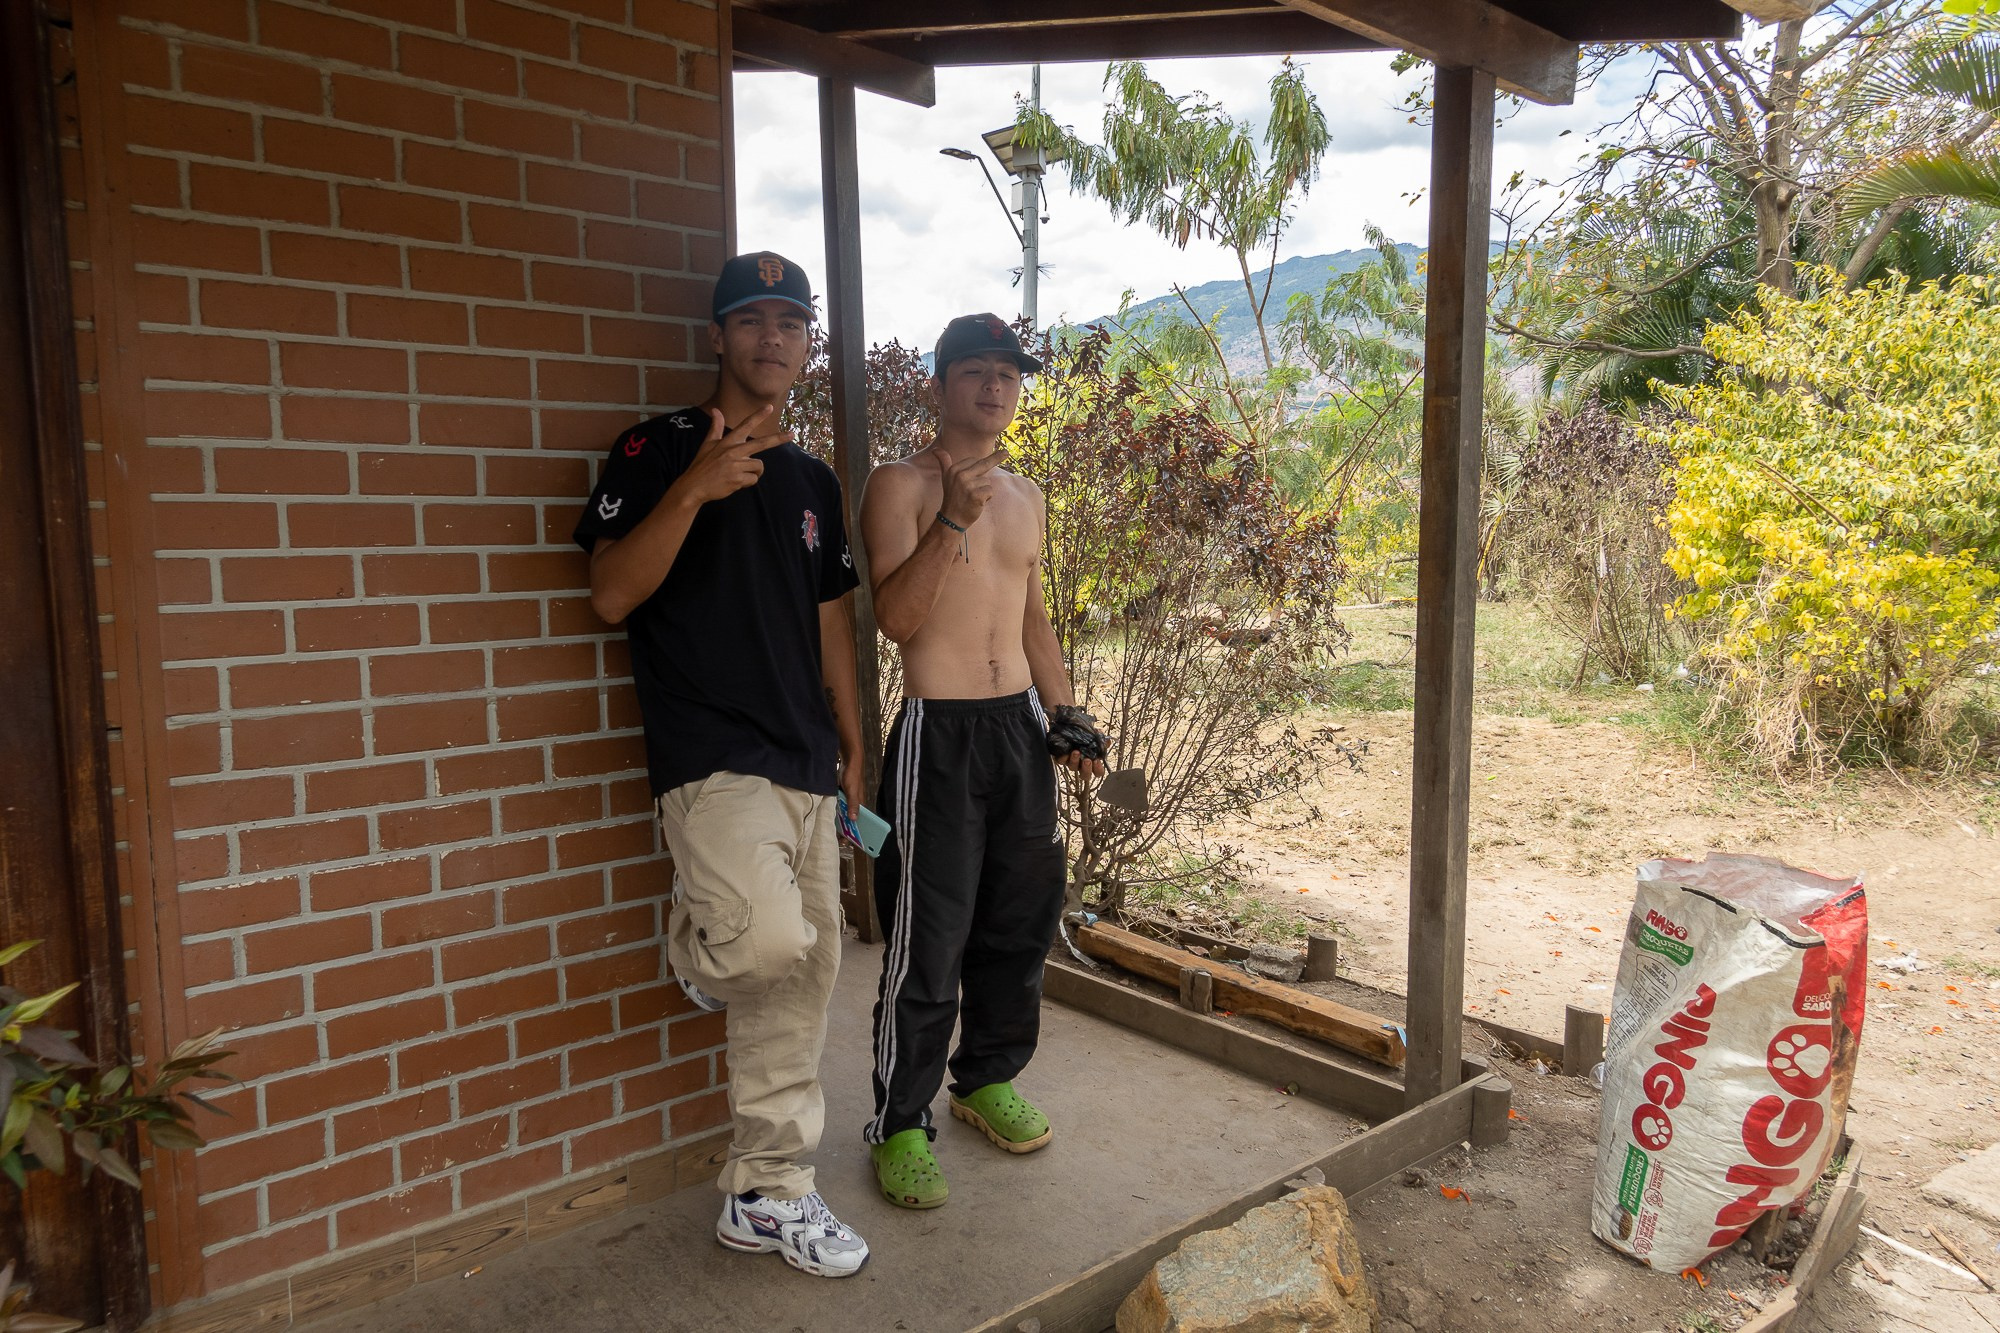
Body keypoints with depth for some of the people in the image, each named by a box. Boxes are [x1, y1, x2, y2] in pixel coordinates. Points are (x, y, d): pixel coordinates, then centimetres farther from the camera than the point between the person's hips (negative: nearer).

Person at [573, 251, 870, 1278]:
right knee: (770, 940, -27)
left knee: (800, 982, 8)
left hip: (804, 766, 6)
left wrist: (851, 745, 17)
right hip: (709, 758, -6)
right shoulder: (657, 450, -1)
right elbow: (611, 595, -11)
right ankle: (695, 941, 10)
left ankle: (766, 1196, 23)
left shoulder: (812, 480, 17)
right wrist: (695, 487, -23)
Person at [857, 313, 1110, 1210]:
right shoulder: (900, 485, -6)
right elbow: (895, 617, -16)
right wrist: (951, 520, -26)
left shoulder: (1025, 496, 15)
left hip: (1020, 724, 7)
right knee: (928, 941, -2)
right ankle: (901, 1124, 15)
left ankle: (988, 1078, 34)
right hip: (939, 732, -6)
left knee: (1021, 920, 14)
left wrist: (1068, 716, 14)